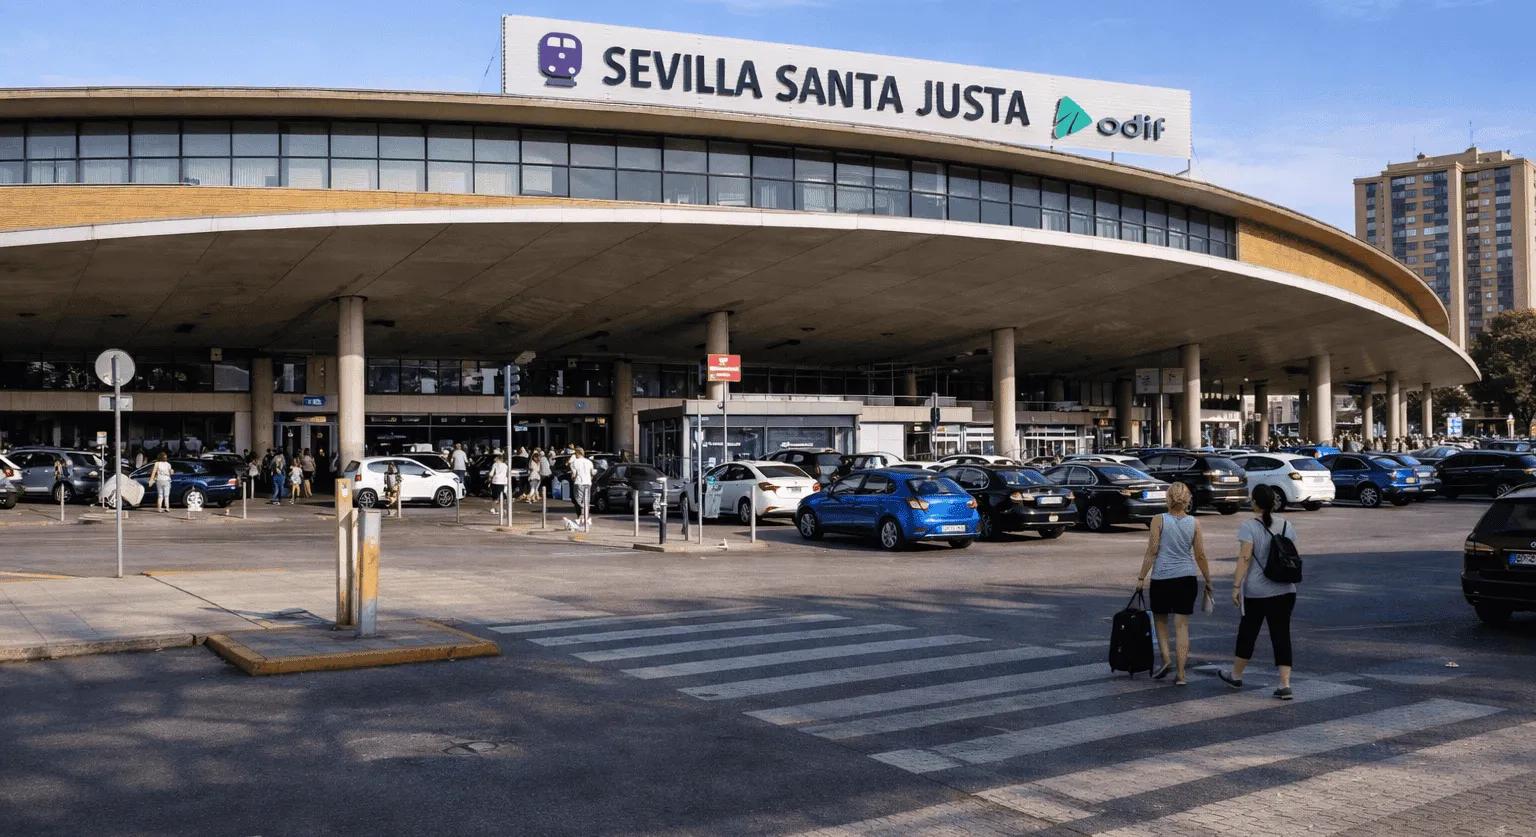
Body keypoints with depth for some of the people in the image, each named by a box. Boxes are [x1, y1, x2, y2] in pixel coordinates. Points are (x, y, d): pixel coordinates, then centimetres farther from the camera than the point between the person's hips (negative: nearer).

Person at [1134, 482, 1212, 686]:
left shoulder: (1159, 520, -5)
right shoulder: (1194, 523, 2)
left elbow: (1152, 551, -7)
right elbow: (1200, 555, 3)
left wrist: (1141, 577, 0)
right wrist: (1208, 581, 14)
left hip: (1162, 578, -2)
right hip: (1187, 579, 2)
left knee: (1160, 619, 18)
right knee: (1182, 625, 4)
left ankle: (1166, 658, 2)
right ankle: (1181, 674, 1)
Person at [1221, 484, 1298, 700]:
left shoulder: (1249, 527, -10)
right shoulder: (1286, 525, 6)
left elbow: (1245, 559, -16)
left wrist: (1236, 586, -14)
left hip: (1256, 591, -4)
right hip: (1284, 590, 4)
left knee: (1248, 633, 11)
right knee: (1281, 635, 2)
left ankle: (1236, 676, 27)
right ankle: (1285, 684, -5)